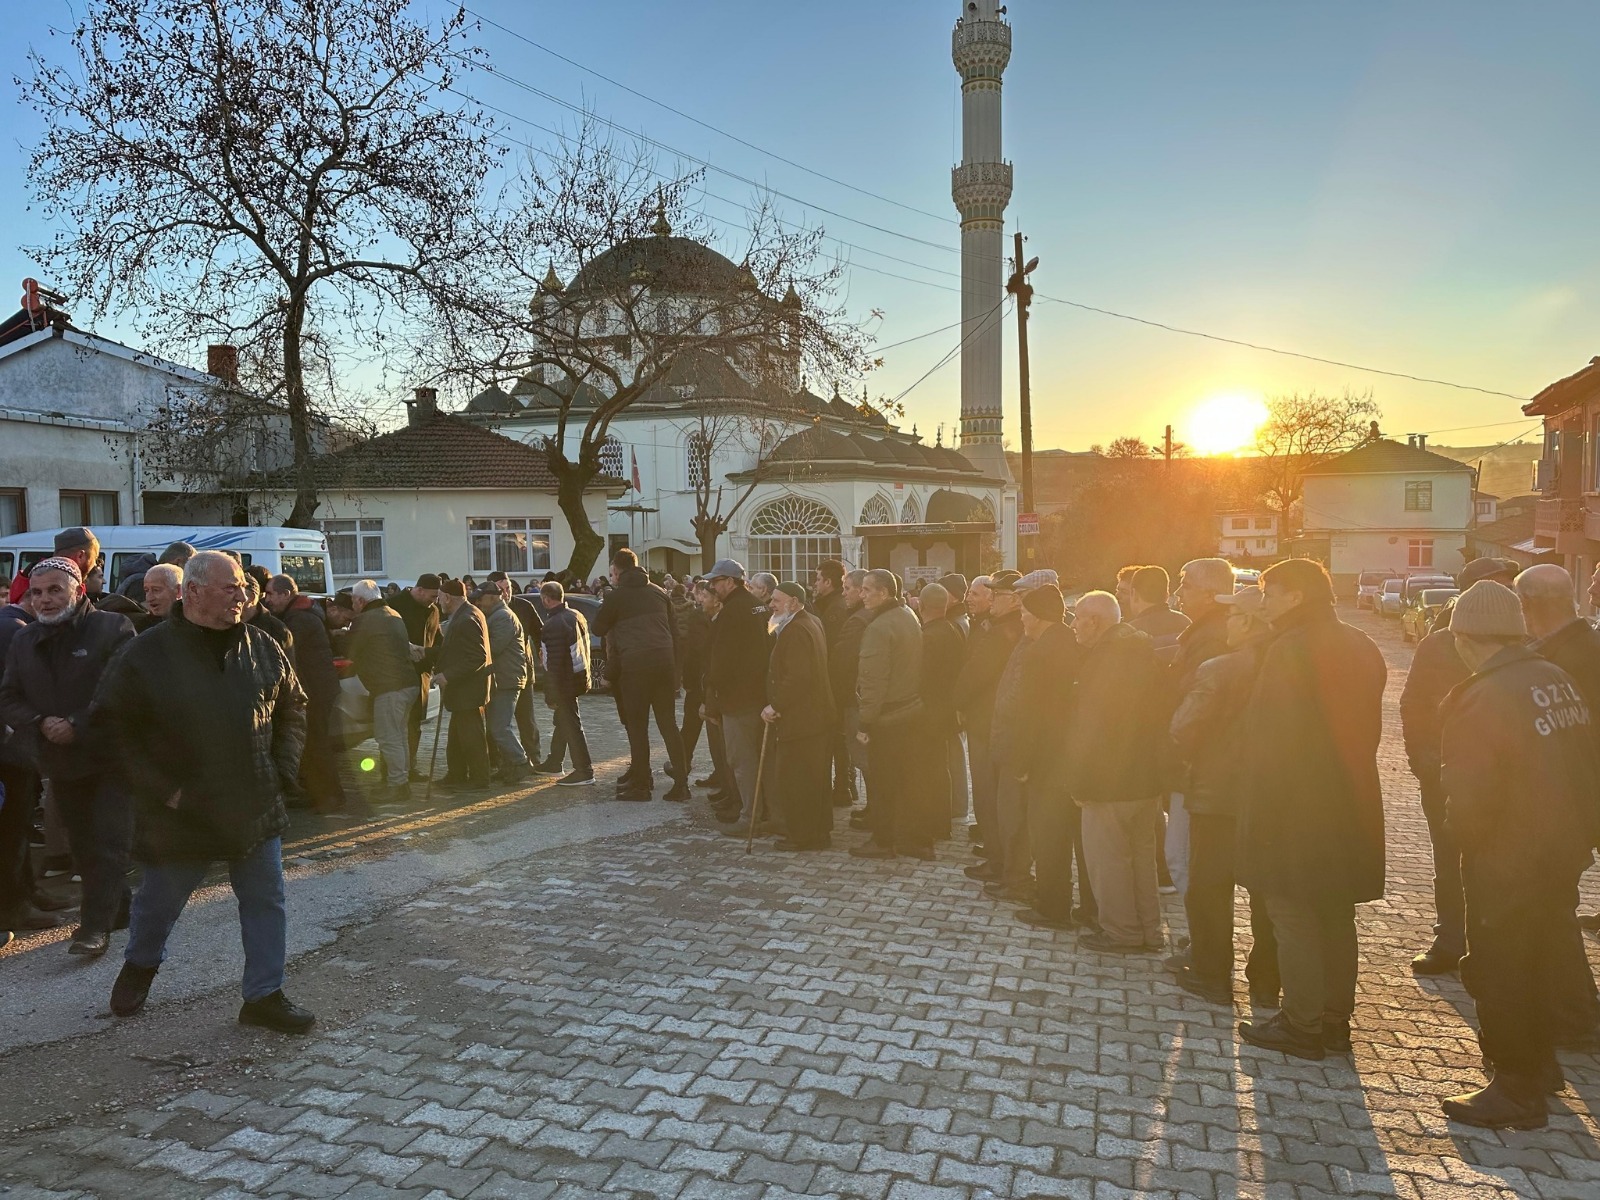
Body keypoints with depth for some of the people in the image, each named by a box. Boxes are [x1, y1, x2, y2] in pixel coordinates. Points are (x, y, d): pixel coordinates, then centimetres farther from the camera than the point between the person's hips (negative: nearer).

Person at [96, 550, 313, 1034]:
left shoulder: (263, 649, 1)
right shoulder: (149, 654, -10)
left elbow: (292, 709, 12)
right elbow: (115, 727, -7)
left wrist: (283, 768, 2)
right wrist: (160, 789, -12)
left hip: (256, 808, 3)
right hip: (180, 811, -2)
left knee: (266, 901, 6)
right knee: (160, 899, 18)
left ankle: (264, 995, 20)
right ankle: (140, 964, 49)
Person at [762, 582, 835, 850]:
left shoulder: (795, 630, -19)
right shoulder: (812, 623, 14)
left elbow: (797, 677, -27)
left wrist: (775, 706, -19)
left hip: (800, 719, -11)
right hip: (816, 715, 11)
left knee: (792, 780, -2)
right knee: (815, 778, 17)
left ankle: (802, 836, 5)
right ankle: (818, 830, 25)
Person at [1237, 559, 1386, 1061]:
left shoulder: (1291, 649, -16)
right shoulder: (1361, 648, 10)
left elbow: (1274, 739, -20)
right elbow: (1370, 729, 14)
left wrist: (1258, 810, -16)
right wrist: (1348, 783, 18)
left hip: (1295, 810, -9)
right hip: (1351, 808, 9)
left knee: (1293, 917, 2)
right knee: (1336, 917, 16)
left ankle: (1302, 1026, 9)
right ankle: (1336, 1019, 26)